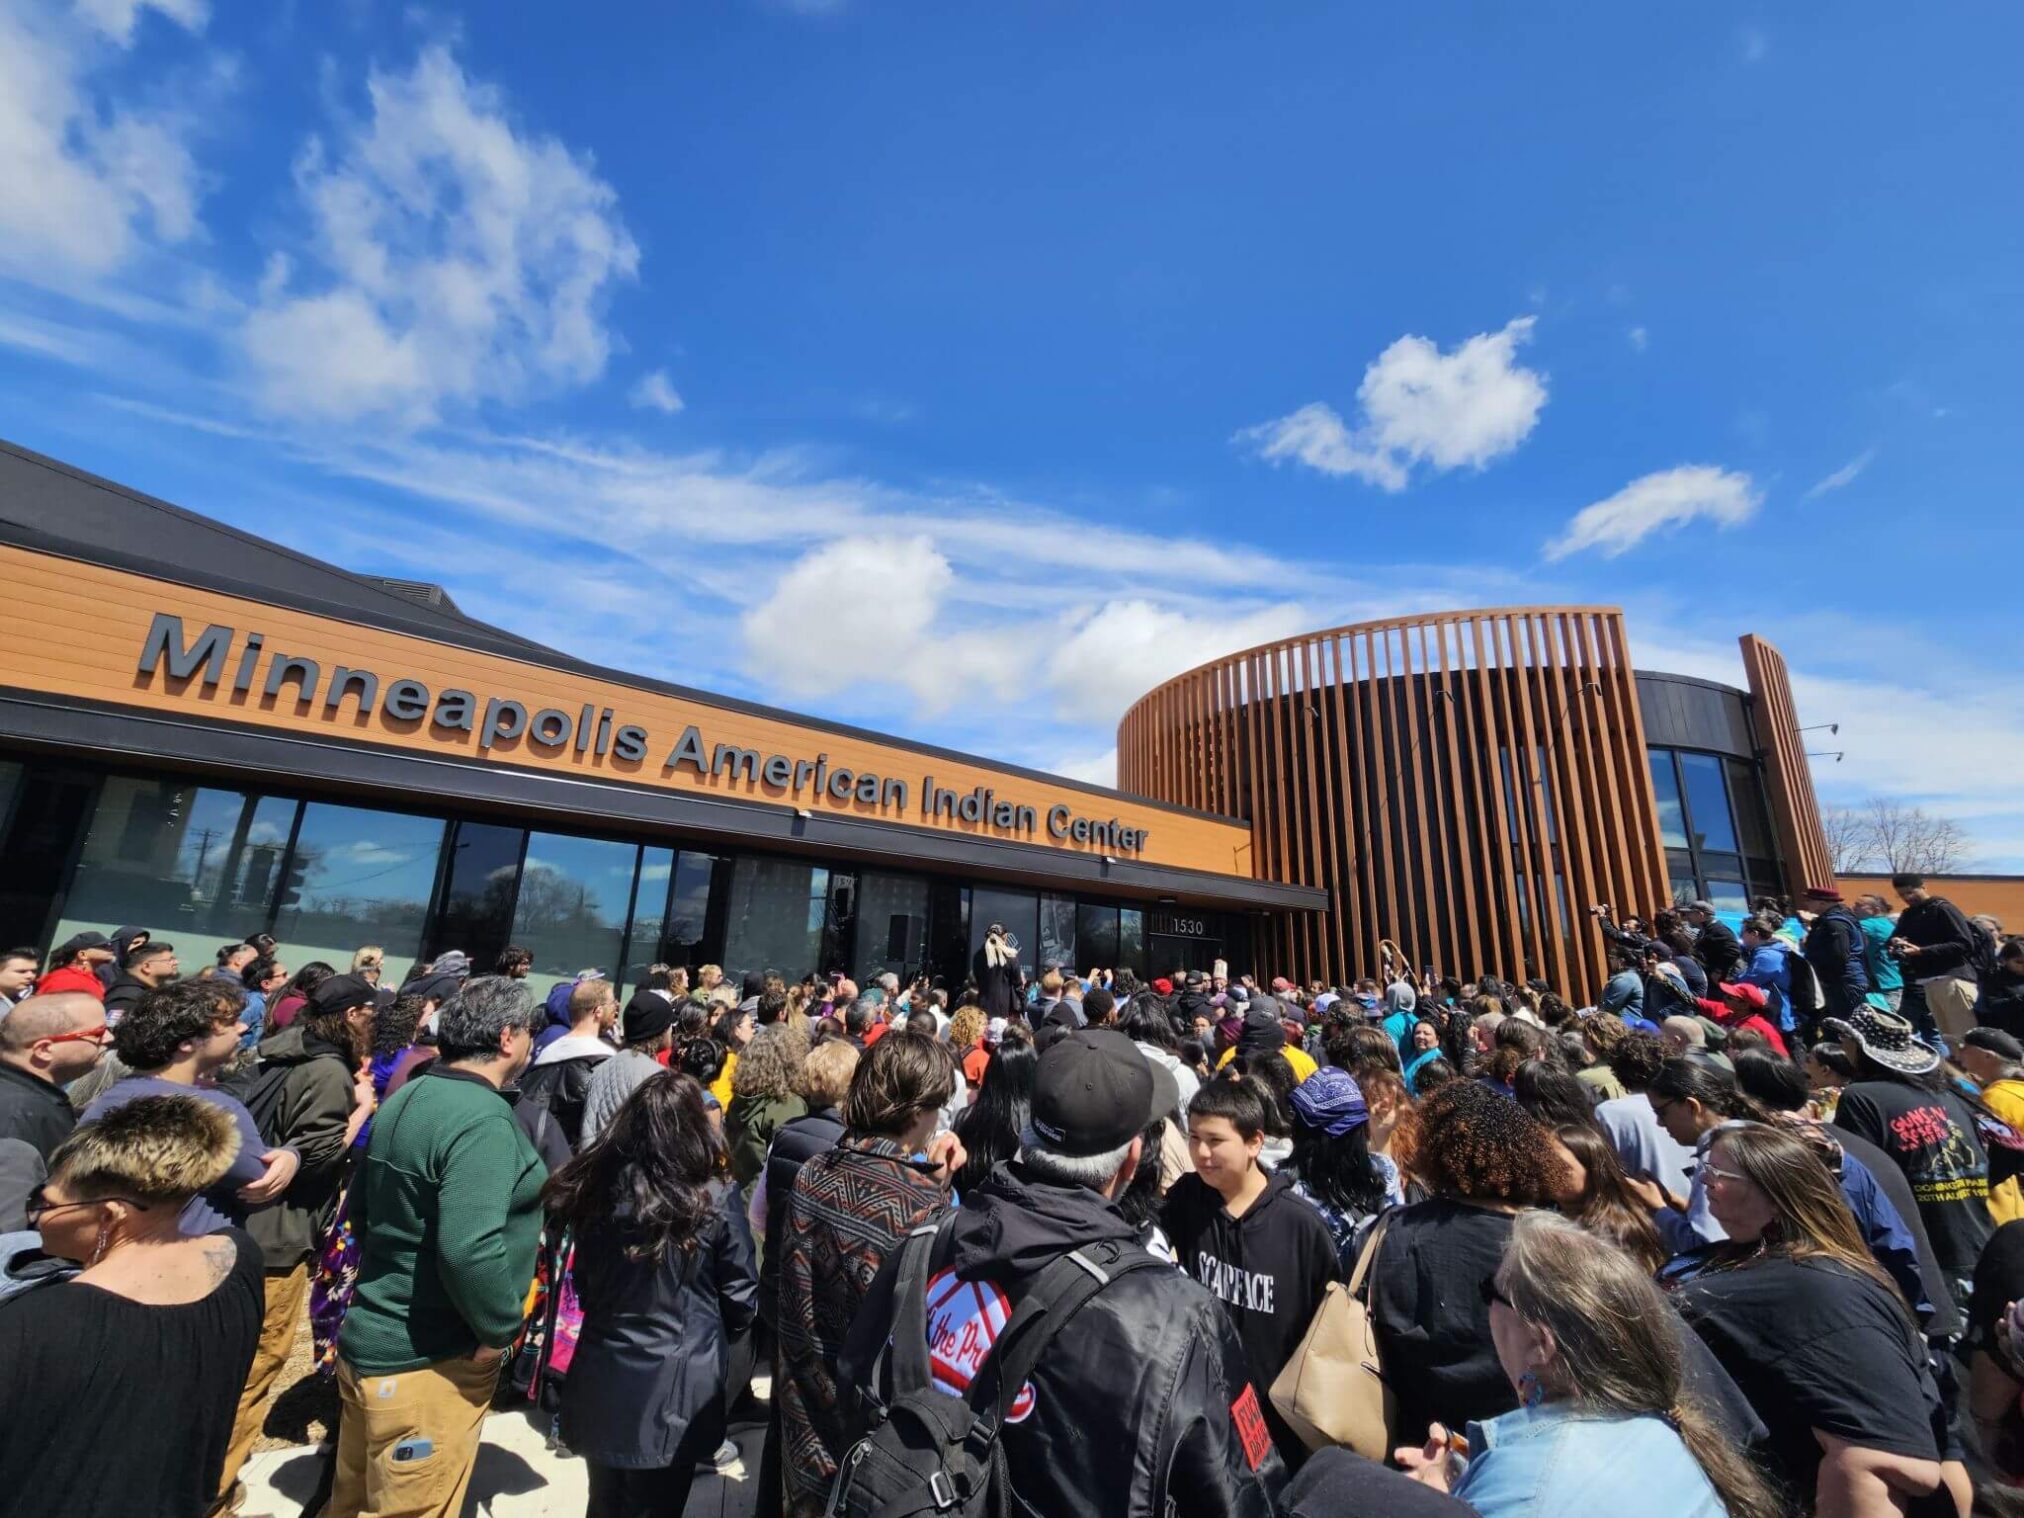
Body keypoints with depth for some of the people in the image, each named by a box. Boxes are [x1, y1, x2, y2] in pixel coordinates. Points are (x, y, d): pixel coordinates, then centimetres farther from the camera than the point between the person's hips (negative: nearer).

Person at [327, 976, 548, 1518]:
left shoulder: (405, 1100, 2)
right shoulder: (483, 1120, -27)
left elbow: (361, 1212, 12)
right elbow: (469, 1248, -34)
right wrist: (499, 1329, -18)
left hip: (370, 1339, 9)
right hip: (428, 1361, -9)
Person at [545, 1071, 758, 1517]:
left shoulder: (598, 1190, -8)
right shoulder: (715, 1202, -19)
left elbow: (582, 1282, 7)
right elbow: (741, 1299, -8)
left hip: (600, 1383, 4)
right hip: (675, 1388, -4)